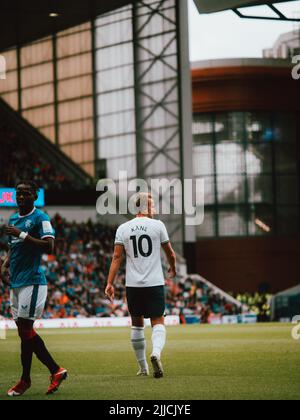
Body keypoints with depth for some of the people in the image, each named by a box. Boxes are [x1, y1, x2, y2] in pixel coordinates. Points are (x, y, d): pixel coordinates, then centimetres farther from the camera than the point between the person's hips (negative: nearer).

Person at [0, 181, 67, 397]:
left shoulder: (41, 218, -7)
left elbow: (49, 247, -19)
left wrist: (22, 235, -20)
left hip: (32, 280, -9)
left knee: (25, 329, -9)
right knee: (25, 331, 7)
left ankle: (25, 379, -1)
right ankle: (56, 370, 12)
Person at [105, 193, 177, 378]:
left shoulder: (123, 229, 3)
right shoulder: (157, 225, -2)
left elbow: (117, 258, -1)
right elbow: (170, 253, 9)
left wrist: (110, 283, 2)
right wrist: (173, 269, 29)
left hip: (133, 285, 2)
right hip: (155, 283, -2)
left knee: (137, 324, 13)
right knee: (158, 322, 3)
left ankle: (143, 368, 17)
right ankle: (156, 352, -27)